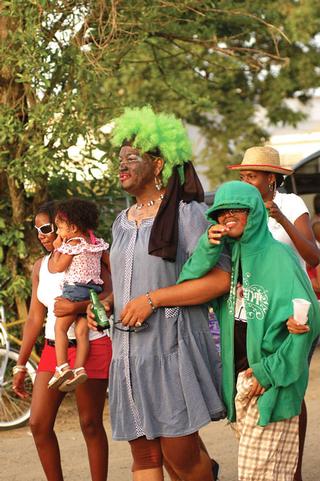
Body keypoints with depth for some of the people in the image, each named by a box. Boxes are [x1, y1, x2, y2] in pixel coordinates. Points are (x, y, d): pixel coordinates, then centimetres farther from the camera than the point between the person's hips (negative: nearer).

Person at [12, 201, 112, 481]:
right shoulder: (40, 267, 12)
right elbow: (35, 318, 12)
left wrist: (77, 307, -33)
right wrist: (21, 365, 10)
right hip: (53, 350, 6)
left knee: (90, 424, 0)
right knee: (38, 424, 0)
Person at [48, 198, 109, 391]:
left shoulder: (73, 244, -9)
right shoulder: (98, 243, 14)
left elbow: (57, 267, -7)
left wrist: (57, 248, 4)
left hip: (75, 289, -7)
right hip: (94, 289, 7)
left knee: (60, 327, -3)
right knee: (82, 331, 4)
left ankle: (62, 367, -13)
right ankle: (79, 368, -7)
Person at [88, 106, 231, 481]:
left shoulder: (186, 212, -5)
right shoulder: (122, 223, 17)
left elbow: (220, 279, -12)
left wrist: (153, 301, -16)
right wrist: (106, 305, 7)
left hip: (173, 344, -7)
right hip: (129, 348, 7)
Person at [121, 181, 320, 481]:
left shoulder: (278, 257, -8)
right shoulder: (227, 256, 11)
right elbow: (187, 288, -1)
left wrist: (271, 371, -13)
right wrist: (208, 247, -14)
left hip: (271, 380, -6)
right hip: (237, 377, 6)